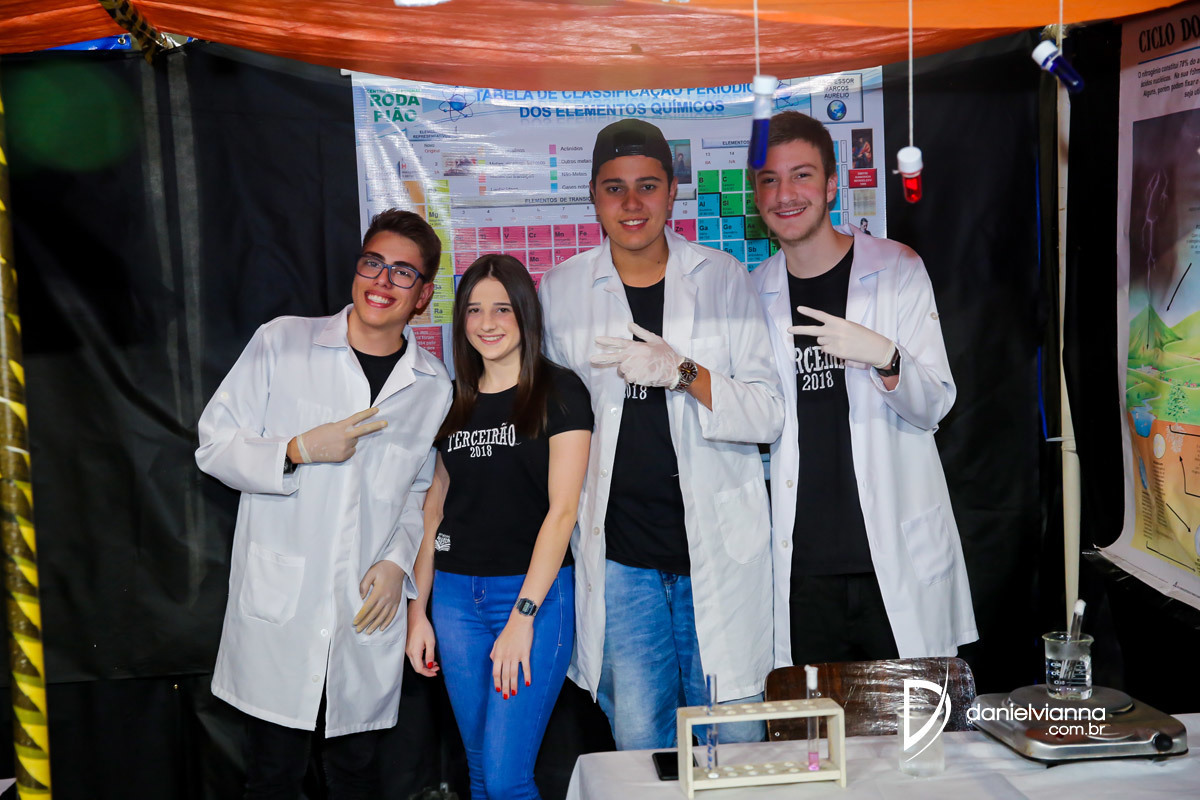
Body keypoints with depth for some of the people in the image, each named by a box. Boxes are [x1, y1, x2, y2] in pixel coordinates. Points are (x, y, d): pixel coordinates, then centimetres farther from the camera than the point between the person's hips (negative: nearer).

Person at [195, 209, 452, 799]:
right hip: (278, 610, -2)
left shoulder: (433, 386, 5)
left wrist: (398, 559, -1)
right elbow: (215, 446, -1)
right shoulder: (281, 343, -2)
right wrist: (298, 451, -16)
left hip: (369, 616, 2)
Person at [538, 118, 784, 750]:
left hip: (719, 548, -1)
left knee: (734, 743, 7)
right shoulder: (559, 291, 5)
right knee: (639, 742, 8)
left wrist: (683, 372, -17)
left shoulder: (723, 279, 2)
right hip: (619, 556, 1)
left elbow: (769, 413, -2)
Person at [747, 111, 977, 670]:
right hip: (802, 565, 2)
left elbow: (934, 407, -2)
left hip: (899, 560, -2)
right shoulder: (753, 293, 8)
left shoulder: (897, 270, 0)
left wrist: (882, 357, -21)